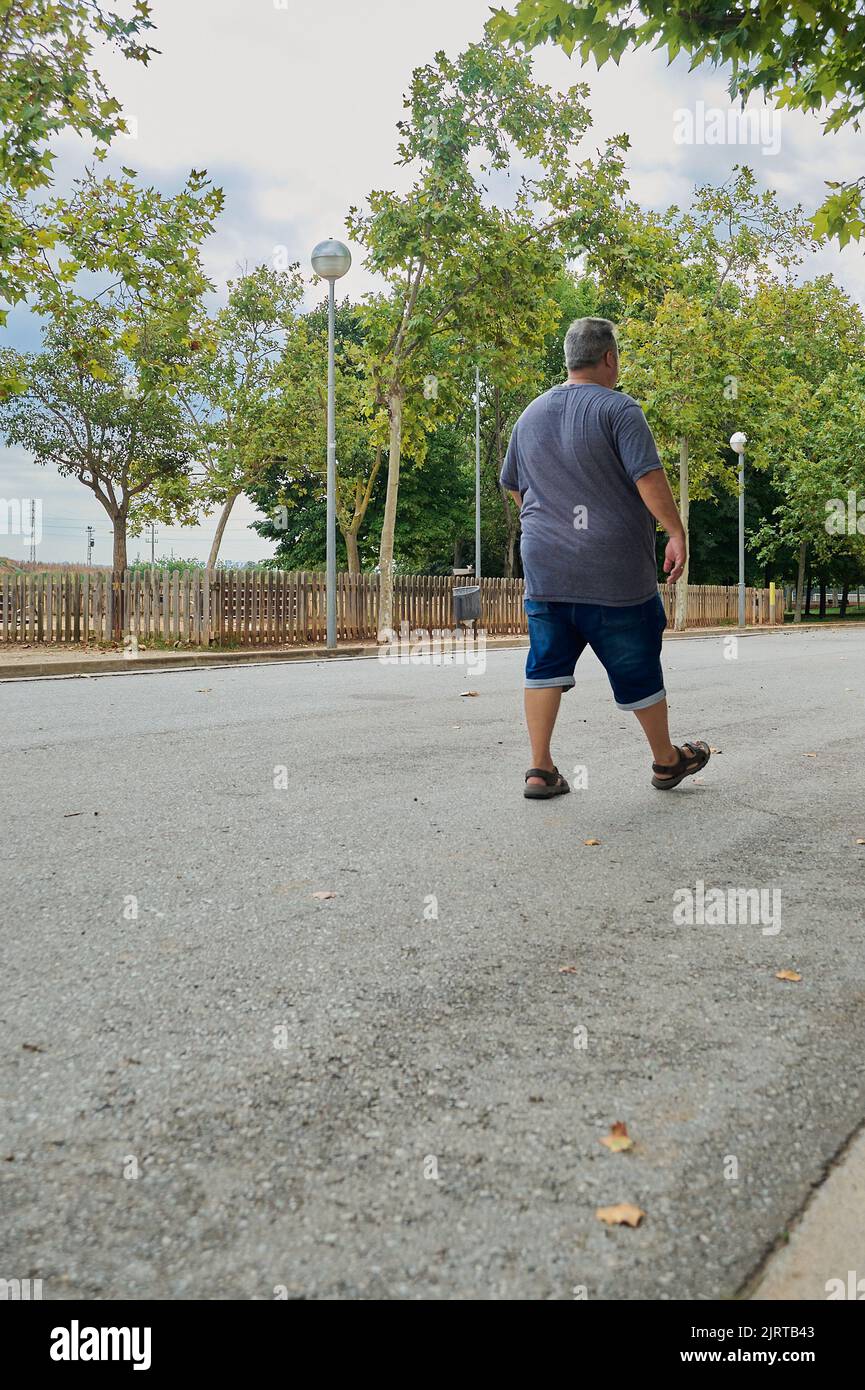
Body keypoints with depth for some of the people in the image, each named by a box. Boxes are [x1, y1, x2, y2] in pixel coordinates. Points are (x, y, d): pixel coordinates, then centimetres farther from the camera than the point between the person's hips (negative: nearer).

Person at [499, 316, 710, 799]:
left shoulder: (531, 414, 12)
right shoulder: (619, 409, -8)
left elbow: (514, 487, 21)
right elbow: (649, 477, -16)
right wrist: (676, 532, -7)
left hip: (544, 567, 5)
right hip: (615, 570, -5)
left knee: (547, 665, 8)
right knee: (637, 667, 8)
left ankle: (541, 768, 4)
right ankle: (667, 761, 24)